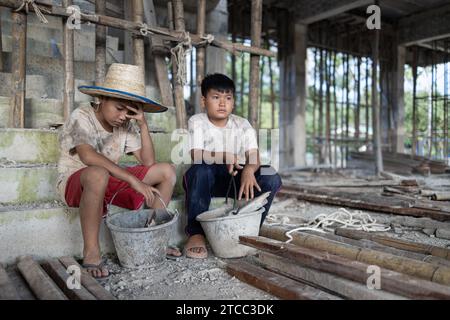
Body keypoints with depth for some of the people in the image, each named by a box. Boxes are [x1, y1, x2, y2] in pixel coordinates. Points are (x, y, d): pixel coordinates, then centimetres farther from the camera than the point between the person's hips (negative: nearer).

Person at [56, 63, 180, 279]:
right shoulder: (81, 117, -15)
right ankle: (91, 251, -28)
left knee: (167, 171, -5)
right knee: (98, 174, -43)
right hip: (75, 182, -6)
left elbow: (148, 162, -3)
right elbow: (87, 156, -35)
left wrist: (143, 126, -13)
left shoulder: (126, 125, 1)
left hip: (111, 181, 6)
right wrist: (133, 180, -40)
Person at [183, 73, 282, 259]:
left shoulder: (242, 125, 2)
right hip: (206, 180, -2)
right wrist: (224, 157, -40)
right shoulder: (197, 122, -5)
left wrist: (249, 169, -38)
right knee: (201, 169, -37)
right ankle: (196, 232, -25)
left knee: (271, 178, -20)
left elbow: (254, 156, -12)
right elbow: (196, 155, -21)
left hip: (236, 179, 3)